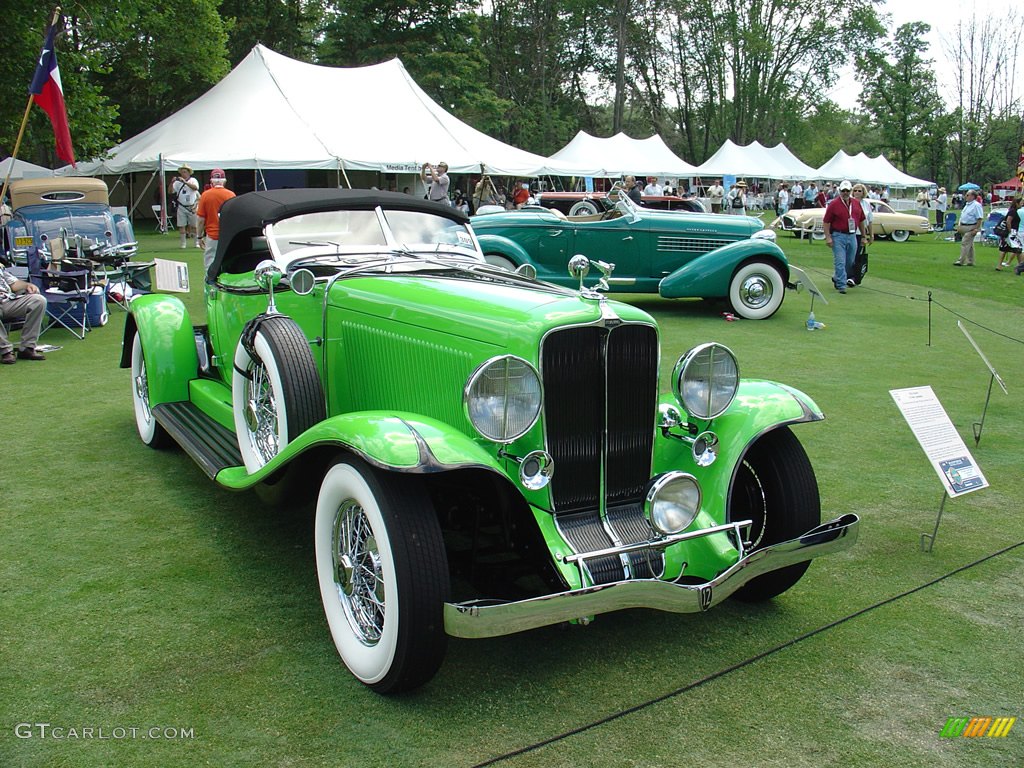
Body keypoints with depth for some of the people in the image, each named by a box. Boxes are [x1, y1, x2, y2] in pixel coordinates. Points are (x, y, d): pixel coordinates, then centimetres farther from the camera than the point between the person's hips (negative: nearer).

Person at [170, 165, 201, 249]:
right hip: (181, 207, 2)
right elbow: (171, 192, -1)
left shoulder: (193, 180, -2)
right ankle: (183, 243, 10)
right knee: (181, 225, 2)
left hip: (192, 207, -2)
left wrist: (185, 182, -32)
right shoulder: (177, 182, 4)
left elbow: (195, 187, -24)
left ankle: (197, 242, 16)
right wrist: (172, 183, -17)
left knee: (194, 225, 5)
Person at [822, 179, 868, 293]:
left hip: (852, 236, 5)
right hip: (838, 236, -5)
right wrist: (828, 237, -14)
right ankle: (841, 286, -2)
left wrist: (864, 235, 17)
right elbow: (826, 222, -8)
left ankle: (836, 278, 34)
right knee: (840, 262, -6)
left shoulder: (856, 204, 9)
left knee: (850, 262, 14)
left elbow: (861, 221, 17)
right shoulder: (834, 204, -7)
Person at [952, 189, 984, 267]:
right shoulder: (967, 204, 16)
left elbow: (979, 218, -18)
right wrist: (959, 226, 18)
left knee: (965, 244, -12)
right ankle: (970, 261, 19)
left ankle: (961, 261, -13)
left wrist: (976, 229, -22)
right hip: (964, 227, 10)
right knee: (969, 245, 13)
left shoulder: (976, 205, -13)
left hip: (970, 228, -10)